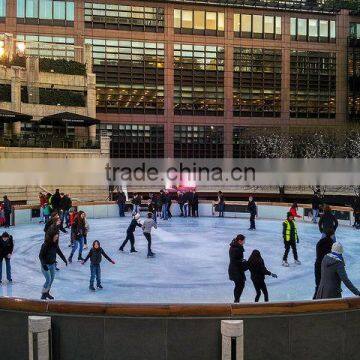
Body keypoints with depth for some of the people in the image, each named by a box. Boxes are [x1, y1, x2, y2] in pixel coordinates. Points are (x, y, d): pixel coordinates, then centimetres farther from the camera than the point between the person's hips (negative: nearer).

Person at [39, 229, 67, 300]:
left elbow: (59, 252, 10)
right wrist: (43, 265, -28)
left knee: (52, 279, 12)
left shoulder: (55, 244, -3)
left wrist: (64, 259, 9)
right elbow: (40, 255, -21)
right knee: (48, 280, -8)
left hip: (52, 264, 7)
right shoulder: (45, 245, -22)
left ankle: (47, 292, 30)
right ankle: (43, 294, 10)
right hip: (46, 265, -6)